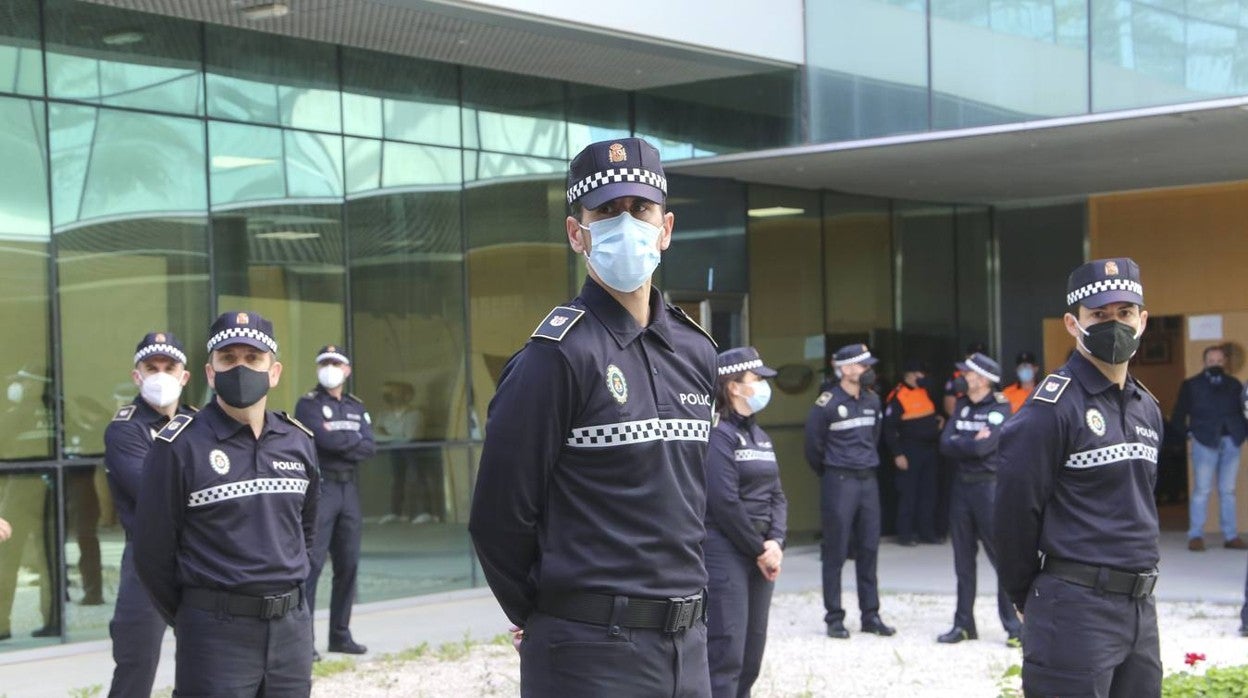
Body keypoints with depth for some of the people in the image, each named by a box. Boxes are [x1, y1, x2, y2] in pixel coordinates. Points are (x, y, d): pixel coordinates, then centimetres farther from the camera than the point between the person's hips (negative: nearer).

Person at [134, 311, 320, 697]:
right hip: (217, 634, -5)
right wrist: (190, 620, 5)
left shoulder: (299, 441, 7)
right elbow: (153, 550, -4)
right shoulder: (180, 445, -9)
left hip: (293, 626, 5)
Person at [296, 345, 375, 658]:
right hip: (320, 487, -6)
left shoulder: (357, 407, 16)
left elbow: (369, 447, 2)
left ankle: (340, 635, 16)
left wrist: (339, 442, -11)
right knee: (312, 563, -11)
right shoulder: (309, 404, 0)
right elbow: (325, 439, -17)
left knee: (348, 564, 8)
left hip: (349, 489, 6)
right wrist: (354, 439, -3)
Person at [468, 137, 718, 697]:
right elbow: (498, 515, -10)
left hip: (688, 647, 7)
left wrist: (681, 605, 17)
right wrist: (543, 618, 1)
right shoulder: (559, 353, -11)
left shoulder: (695, 351, 10)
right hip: (591, 651, -7)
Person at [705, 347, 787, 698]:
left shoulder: (760, 436, 17)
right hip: (724, 553, -9)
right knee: (726, 653, -10)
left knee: (751, 655, 11)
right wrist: (759, 550, -9)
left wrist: (775, 543, -3)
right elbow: (724, 502, -16)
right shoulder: (719, 434, -10)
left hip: (760, 555, 9)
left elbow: (776, 495, 13)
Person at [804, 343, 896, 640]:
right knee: (836, 552, -1)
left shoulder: (872, 400, 9)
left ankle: (871, 615, 15)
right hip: (839, 482, -6)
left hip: (867, 481, 6)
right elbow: (813, 445, -3)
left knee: (869, 550, 8)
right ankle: (834, 618, 5)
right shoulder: (827, 403, -10)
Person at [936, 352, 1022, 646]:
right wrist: (972, 443, -10)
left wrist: (958, 444, -4)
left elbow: (983, 447, -19)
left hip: (989, 486, -6)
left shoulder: (1000, 408, -7)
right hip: (961, 486, 6)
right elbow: (946, 443, 1)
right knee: (963, 560, 11)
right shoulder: (962, 405, 12)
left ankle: (1015, 626, -3)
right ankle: (964, 624, 19)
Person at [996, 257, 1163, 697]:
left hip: (1140, 607, 8)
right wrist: (1028, 597, -2)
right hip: (1076, 608, -8)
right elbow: (1015, 509, -12)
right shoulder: (1053, 406, -11)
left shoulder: (1147, 407, 14)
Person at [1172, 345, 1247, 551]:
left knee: (1228, 490, 7)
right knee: (1202, 489, -4)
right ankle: (1196, 536, 0)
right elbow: (1179, 414, 1)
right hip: (1205, 442, -3)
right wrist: (1188, 431, -10)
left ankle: (1231, 536, 10)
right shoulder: (1191, 385, 3)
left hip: (1231, 441, 3)